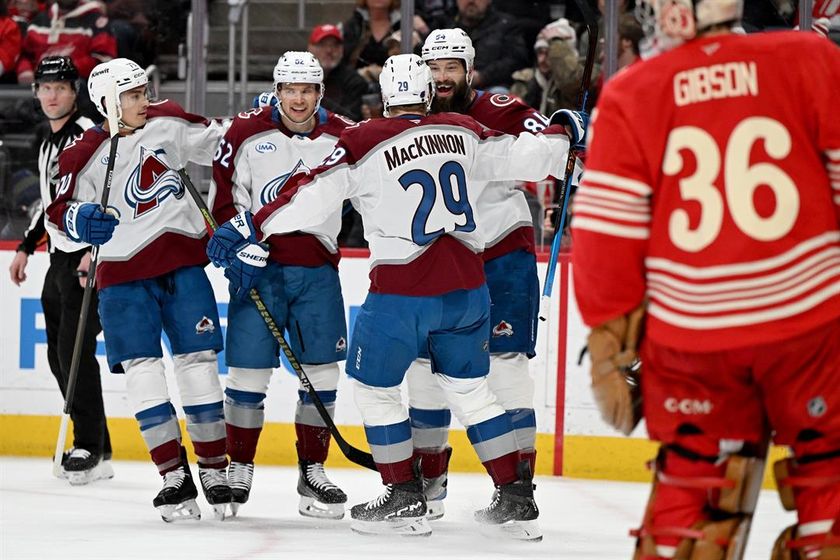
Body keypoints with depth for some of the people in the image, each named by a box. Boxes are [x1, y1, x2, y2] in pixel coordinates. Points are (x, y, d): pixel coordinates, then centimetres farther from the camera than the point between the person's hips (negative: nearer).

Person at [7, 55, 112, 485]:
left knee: (74, 348, -16)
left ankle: (90, 448, -14)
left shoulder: (88, 135, -11)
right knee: (59, 356, 7)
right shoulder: (49, 144, 18)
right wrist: (26, 249, 27)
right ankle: (98, 451, 11)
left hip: (90, 257, -10)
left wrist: (95, 251, -27)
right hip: (60, 257, 10)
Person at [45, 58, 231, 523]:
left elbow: (217, 144, 14)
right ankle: (174, 478, -1)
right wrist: (81, 221, -25)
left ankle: (214, 469, 11)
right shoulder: (84, 156, -8)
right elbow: (60, 214, -4)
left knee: (198, 363, 1)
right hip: (123, 273, -2)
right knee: (142, 371, -8)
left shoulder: (167, 123, 1)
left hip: (182, 261, 2)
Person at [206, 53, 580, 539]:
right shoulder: (464, 132, 4)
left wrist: (250, 229, -7)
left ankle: (405, 498, 12)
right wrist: (560, 138, 33)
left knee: (375, 388, 13)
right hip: (466, 288, 5)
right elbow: (518, 155, 13)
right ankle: (516, 499, 14)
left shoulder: (364, 143, -8)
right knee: (470, 389, 17)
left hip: (402, 294, -5)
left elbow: (310, 197, -12)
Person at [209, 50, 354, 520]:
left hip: (318, 269, 2)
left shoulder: (344, 138, 2)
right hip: (260, 265, -2)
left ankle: (313, 472, 15)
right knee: (249, 371, -2)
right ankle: (239, 472, 11)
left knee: (321, 373, 3)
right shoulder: (246, 134, -3)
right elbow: (225, 199, 0)